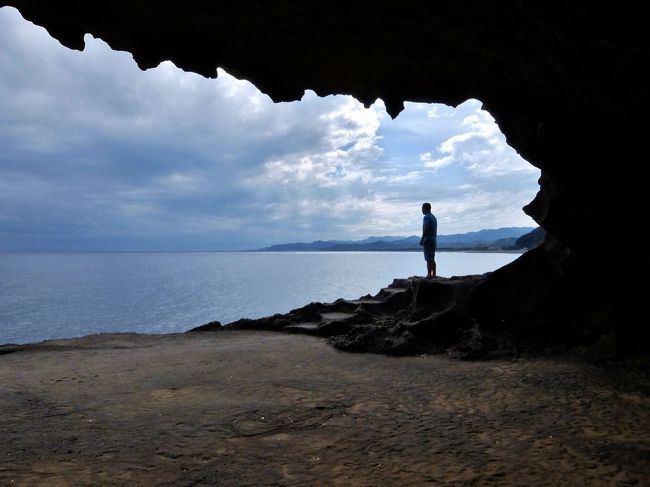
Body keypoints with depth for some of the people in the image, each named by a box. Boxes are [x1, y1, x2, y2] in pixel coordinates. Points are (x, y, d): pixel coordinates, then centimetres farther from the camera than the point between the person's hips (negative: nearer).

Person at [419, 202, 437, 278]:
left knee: (428, 259, -9)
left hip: (428, 240, -9)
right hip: (433, 240, 9)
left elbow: (425, 230, -19)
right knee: (432, 259, 12)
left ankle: (429, 275, -9)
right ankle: (434, 274, 14)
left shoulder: (426, 217, -11)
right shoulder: (434, 217, 18)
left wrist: (422, 240, -15)